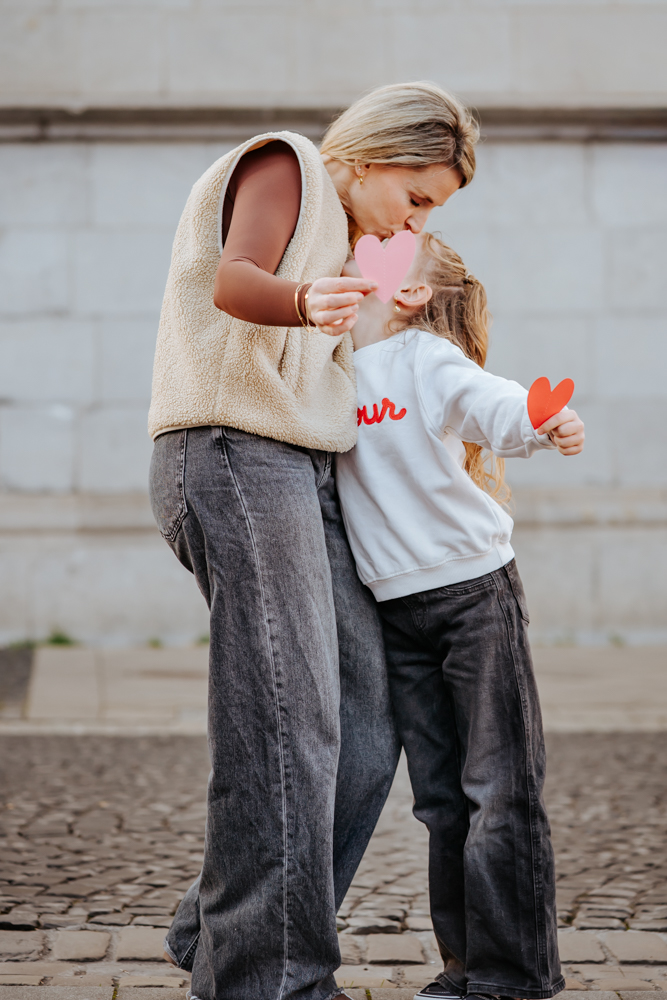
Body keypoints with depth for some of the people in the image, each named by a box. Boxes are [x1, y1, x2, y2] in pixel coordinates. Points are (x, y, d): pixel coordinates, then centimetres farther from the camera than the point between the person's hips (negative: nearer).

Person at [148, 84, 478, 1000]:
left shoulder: (332, 228, 29)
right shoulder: (281, 164, -1)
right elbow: (233, 280, -22)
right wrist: (302, 301, -42)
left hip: (300, 475, 10)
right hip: (236, 457, -10)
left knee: (364, 732, 1)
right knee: (287, 728, -16)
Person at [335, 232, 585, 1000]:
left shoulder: (427, 355, -9)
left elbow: (493, 406, -24)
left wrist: (550, 424, -45)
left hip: (476, 590, -6)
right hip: (399, 611, 6)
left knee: (500, 788, -3)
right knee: (440, 800, 10)